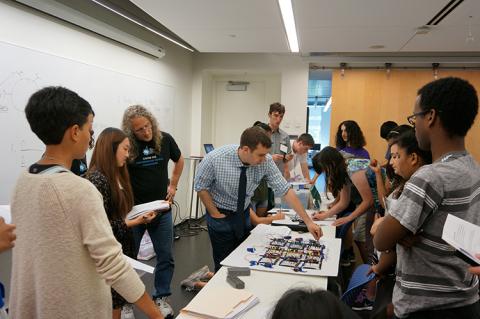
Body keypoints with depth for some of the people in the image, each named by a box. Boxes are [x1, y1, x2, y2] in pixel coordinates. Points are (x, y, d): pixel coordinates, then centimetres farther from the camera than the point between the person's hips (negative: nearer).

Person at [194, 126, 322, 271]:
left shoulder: (265, 161, -21)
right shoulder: (215, 159, -28)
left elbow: (285, 190, -18)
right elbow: (201, 186, -12)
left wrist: (308, 222, -21)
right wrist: (215, 214, -10)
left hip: (244, 213, 3)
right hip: (221, 214, -3)